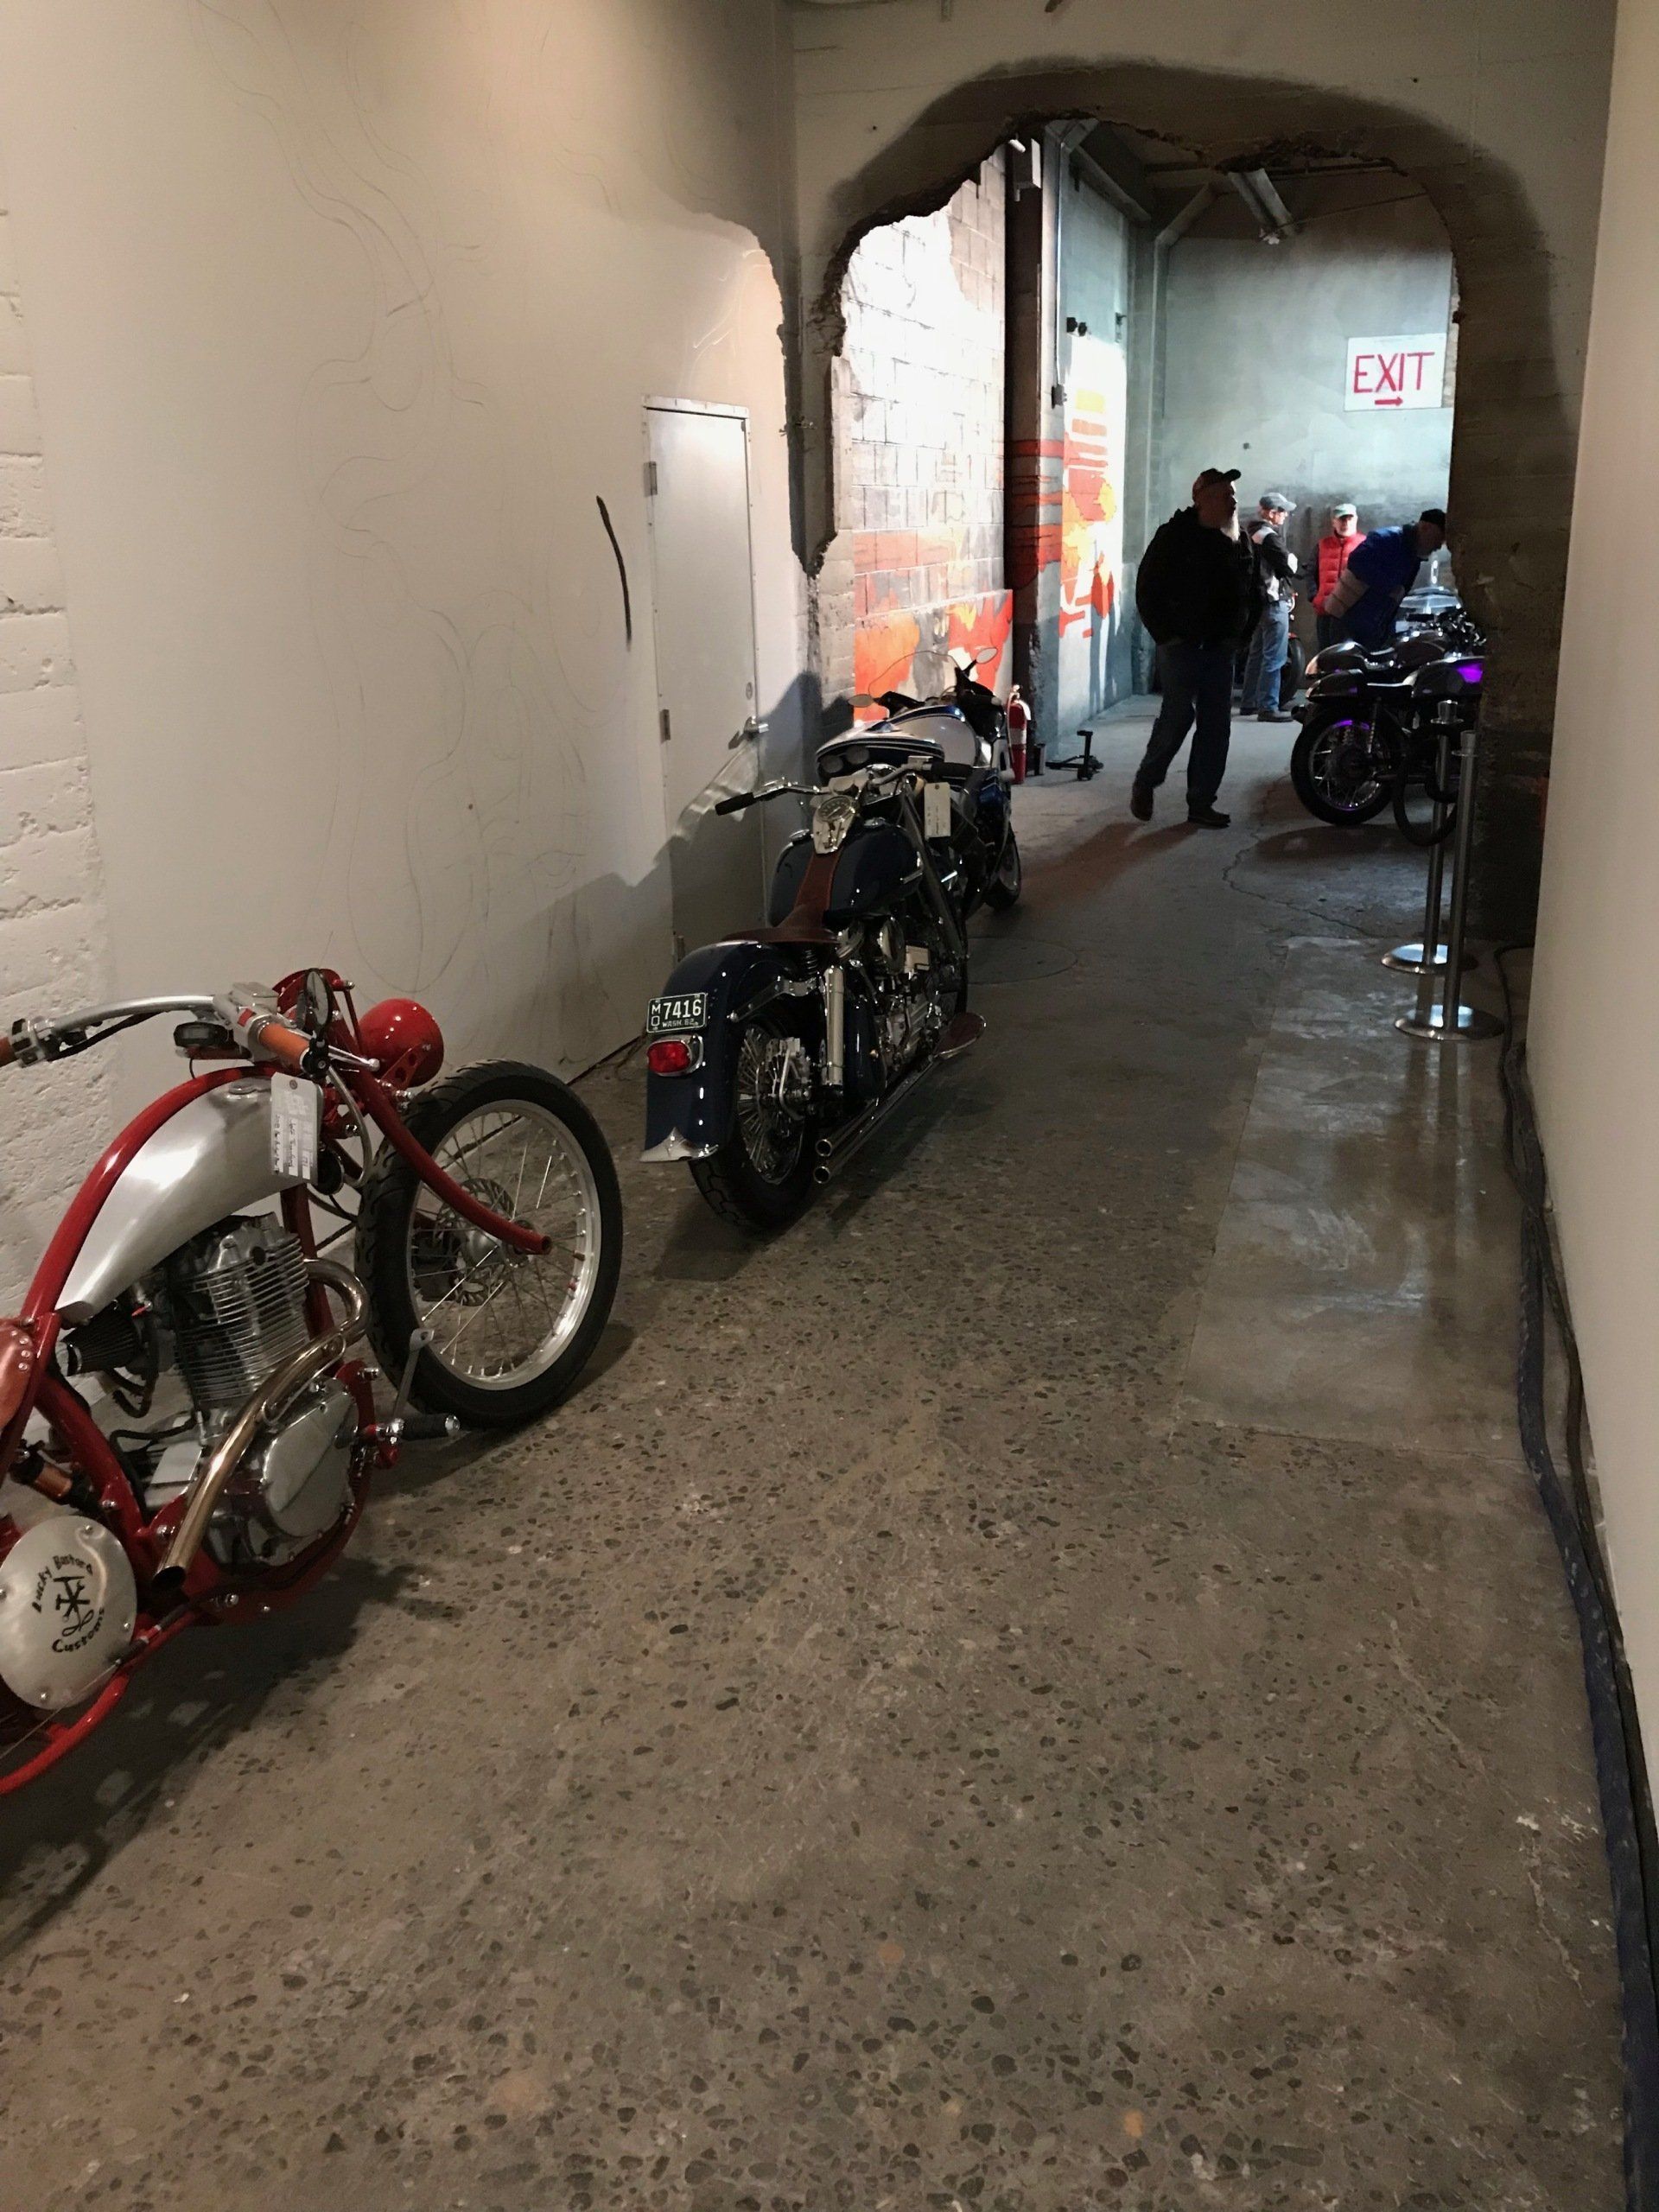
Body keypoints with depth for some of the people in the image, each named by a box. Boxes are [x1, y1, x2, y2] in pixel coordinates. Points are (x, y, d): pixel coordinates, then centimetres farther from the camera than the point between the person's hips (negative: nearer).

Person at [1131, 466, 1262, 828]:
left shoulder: (1241, 542, 10)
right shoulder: (1174, 536, -6)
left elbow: (1255, 592, 19)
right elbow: (1147, 589, -6)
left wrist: (1240, 634, 8)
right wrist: (1165, 634, -10)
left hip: (1221, 648, 6)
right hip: (1181, 645, -5)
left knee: (1216, 725, 2)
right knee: (1178, 715, -9)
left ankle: (1201, 804, 8)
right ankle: (1144, 783, 13)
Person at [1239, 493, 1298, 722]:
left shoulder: (1251, 533, 13)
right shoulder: (1270, 537, -15)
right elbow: (1288, 567, -17)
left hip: (1257, 600, 10)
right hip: (1274, 602, -10)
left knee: (1257, 653, 17)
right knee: (1274, 657, -8)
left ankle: (1248, 702, 24)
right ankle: (1268, 707, -10)